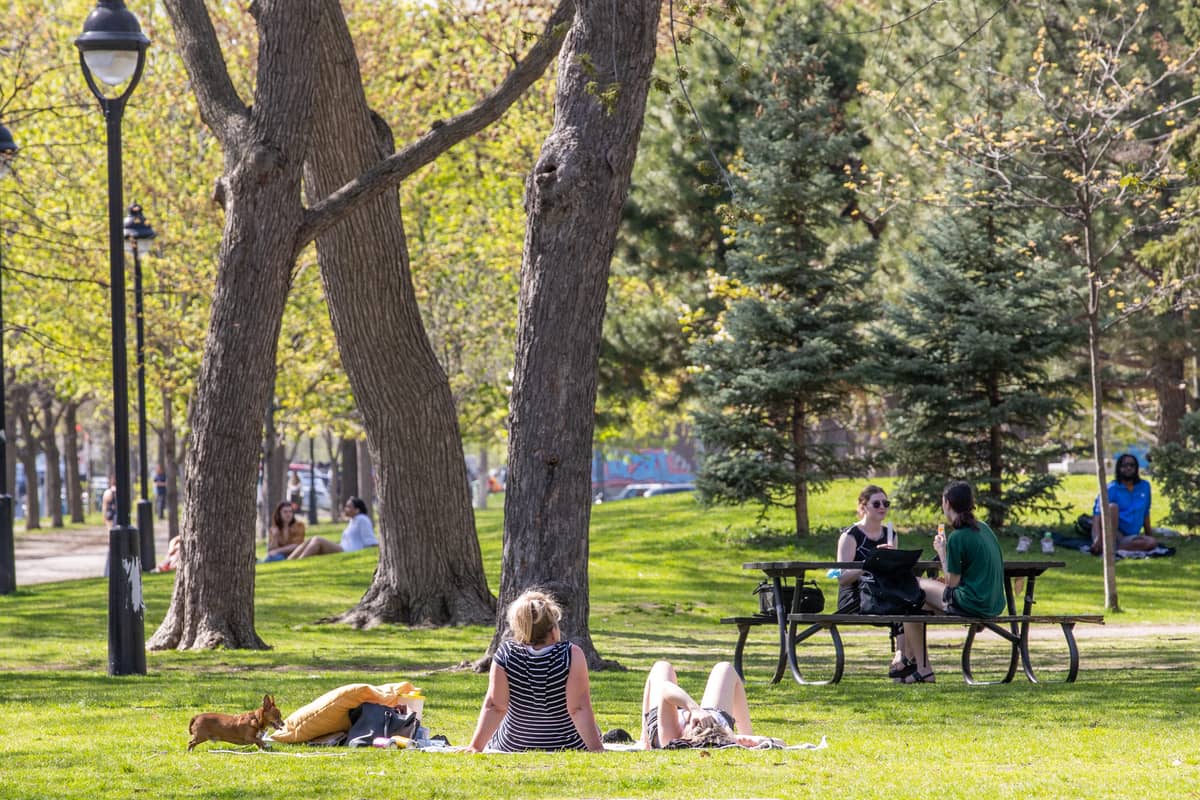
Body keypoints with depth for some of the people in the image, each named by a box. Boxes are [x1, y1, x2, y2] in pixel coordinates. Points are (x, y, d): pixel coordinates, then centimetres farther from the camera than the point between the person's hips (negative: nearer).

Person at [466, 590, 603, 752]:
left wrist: (476, 746, -9)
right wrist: (597, 750, -19)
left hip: (513, 748, 3)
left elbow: (494, 706, -14)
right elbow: (579, 709, -23)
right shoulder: (572, 656, -22)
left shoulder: (505, 655, -17)